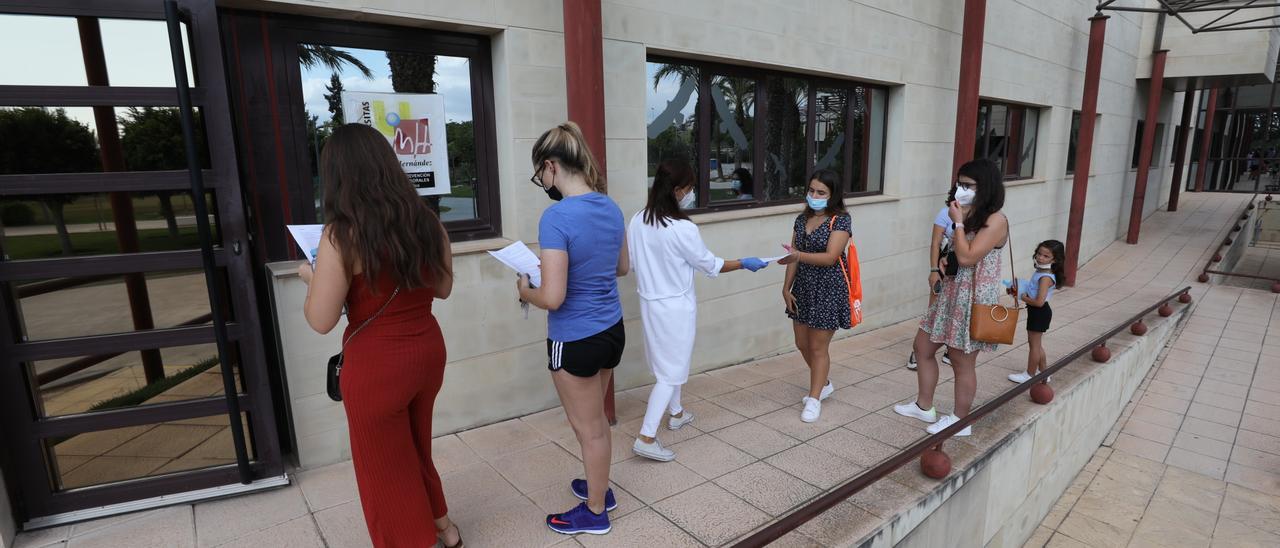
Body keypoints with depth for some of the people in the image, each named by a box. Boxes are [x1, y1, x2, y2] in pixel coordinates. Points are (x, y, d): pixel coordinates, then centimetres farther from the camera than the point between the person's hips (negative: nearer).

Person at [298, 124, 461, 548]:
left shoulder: (341, 235, -19)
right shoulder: (427, 222, -3)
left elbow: (321, 320, -14)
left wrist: (310, 277, 3)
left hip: (377, 366, -6)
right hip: (428, 351, 6)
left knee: (385, 464, 17)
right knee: (416, 447, 28)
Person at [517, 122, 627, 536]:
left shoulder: (557, 217, -24)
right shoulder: (610, 208, 0)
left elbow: (553, 298, -25)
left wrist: (525, 290, -6)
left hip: (576, 341, -7)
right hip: (612, 331, 8)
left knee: (589, 429, 13)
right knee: (595, 420, 26)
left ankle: (595, 513, 34)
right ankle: (601, 489, 46)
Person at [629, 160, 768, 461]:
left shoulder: (637, 221, -4)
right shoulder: (683, 229, -23)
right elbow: (710, 265, -10)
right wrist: (743, 263, 5)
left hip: (650, 302, 7)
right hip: (676, 307, -7)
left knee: (671, 360, 24)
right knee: (671, 370, 2)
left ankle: (676, 413, 43)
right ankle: (646, 438, 2)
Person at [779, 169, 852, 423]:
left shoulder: (840, 221, -13)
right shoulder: (802, 219, 6)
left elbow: (830, 257, -24)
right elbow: (795, 258, 7)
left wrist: (799, 255, -39)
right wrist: (786, 288, 2)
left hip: (828, 290, -7)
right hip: (803, 288, 7)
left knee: (818, 346, 2)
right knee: (802, 343, 15)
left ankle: (814, 399, 17)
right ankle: (824, 384, 39)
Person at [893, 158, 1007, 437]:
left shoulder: (995, 221, -17)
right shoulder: (969, 214, 11)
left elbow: (967, 257, -24)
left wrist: (958, 223, -17)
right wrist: (944, 260, 3)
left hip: (973, 299, -10)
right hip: (951, 292, 10)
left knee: (962, 362, 3)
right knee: (923, 346, 14)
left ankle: (960, 421, 21)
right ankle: (924, 406, 30)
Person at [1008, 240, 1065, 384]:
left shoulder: (1045, 278, -25)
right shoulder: (1041, 272, 3)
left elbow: (1039, 302, -30)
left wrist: (1023, 297, -15)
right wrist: (1020, 290, 3)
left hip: (1039, 312, -10)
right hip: (1038, 312, 10)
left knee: (1034, 344, 5)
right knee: (1037, 344, 21)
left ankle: (1030, 375, 19)